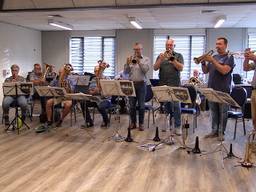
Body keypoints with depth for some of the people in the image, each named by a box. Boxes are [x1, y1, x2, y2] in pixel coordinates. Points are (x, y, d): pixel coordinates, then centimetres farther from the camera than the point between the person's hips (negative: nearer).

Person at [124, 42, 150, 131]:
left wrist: (139, 62, -22)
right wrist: (127, 64, -13)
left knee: (141, 105, 1)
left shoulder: (146, 59, 4)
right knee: (132, 105, 6)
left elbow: (145, 70, -12)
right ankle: (133, 123, 16)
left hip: (141, 84, -2)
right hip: (131, 84, 2)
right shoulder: (130, 59, 10)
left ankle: (141, 123, 9)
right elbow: (126, 71, 4)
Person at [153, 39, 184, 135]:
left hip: (174, 85, -2)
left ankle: (177, 127, -3)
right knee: (165, 105, 7)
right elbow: (155, 68, 1)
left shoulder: (178, 56, 7)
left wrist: (172, 59, -14)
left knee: (176, 106, -7)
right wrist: (161, 59, -14)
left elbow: (181, 68, -6)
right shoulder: (161, 56, 13)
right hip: (163, 85, 3)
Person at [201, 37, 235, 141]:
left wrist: (212, 60, -19)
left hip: (223, 90, -5)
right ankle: (214, 131, 19)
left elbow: (224, 71, -20)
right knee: (213, 112, 10)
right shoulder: (214, 57, 13)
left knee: (222, 112, 3)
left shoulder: (229, 57, -4)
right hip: (212, 89, 5)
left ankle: (221, 132, 11)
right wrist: (203, 63, -5)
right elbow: (205, 71, 14)